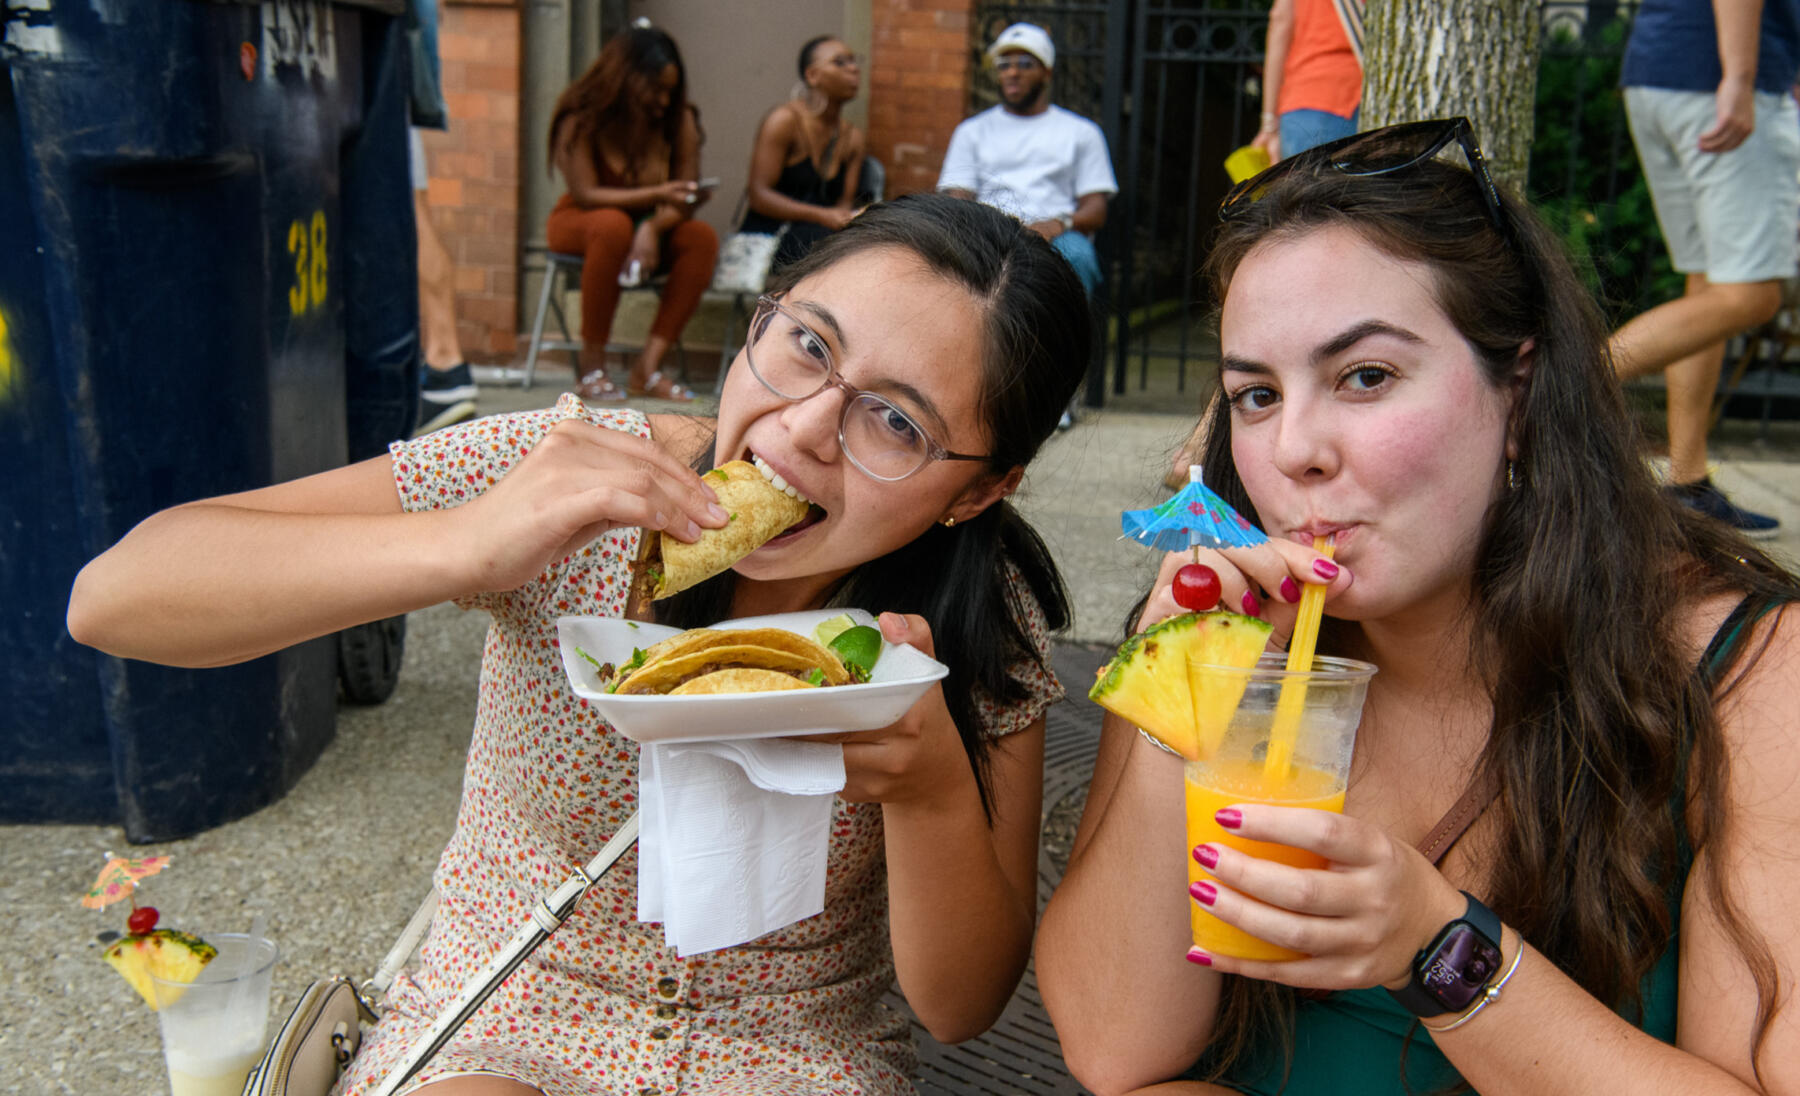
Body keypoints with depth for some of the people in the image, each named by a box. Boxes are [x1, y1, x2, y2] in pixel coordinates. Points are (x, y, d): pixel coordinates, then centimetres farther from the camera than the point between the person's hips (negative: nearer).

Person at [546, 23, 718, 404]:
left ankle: (648, 365, -29)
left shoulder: (679, 119, -5)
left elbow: (685, 200, -10)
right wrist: (656, 195, -35)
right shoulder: (581, 118, -15)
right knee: (614, 224, -39)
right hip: (577, 224, -4)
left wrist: (653, 228, -32)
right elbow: (586, 194, -21)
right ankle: (592, 368, -31)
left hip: (651, 229, 4)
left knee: (703, 237, -26)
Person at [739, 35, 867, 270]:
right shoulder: (785, 120, -5)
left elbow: (846, 200, 12)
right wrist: (823, 216, -23)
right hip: (770, 231, -5)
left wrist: (849, 217, -15)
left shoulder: (853, 137, 14)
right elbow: (758, 194, -11)